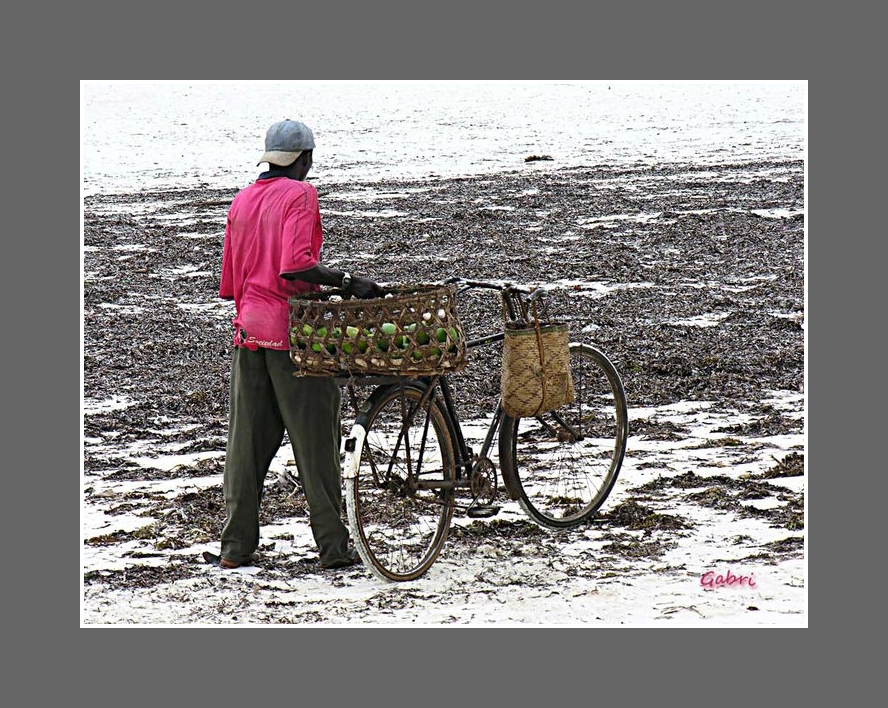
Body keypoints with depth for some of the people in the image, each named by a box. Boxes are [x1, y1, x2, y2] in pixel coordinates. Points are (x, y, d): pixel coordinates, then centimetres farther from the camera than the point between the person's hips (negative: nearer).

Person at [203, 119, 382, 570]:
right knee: (315, 441, -1)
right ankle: (333, 545, 0)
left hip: (249, 331, 6)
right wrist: (347, 282, -21)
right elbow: (295, 264, -22)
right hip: (294, 331, -6)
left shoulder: (241, 201, 13)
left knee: (247, 443, 10)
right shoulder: (299, 194, -8)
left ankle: (237, 546, 10)